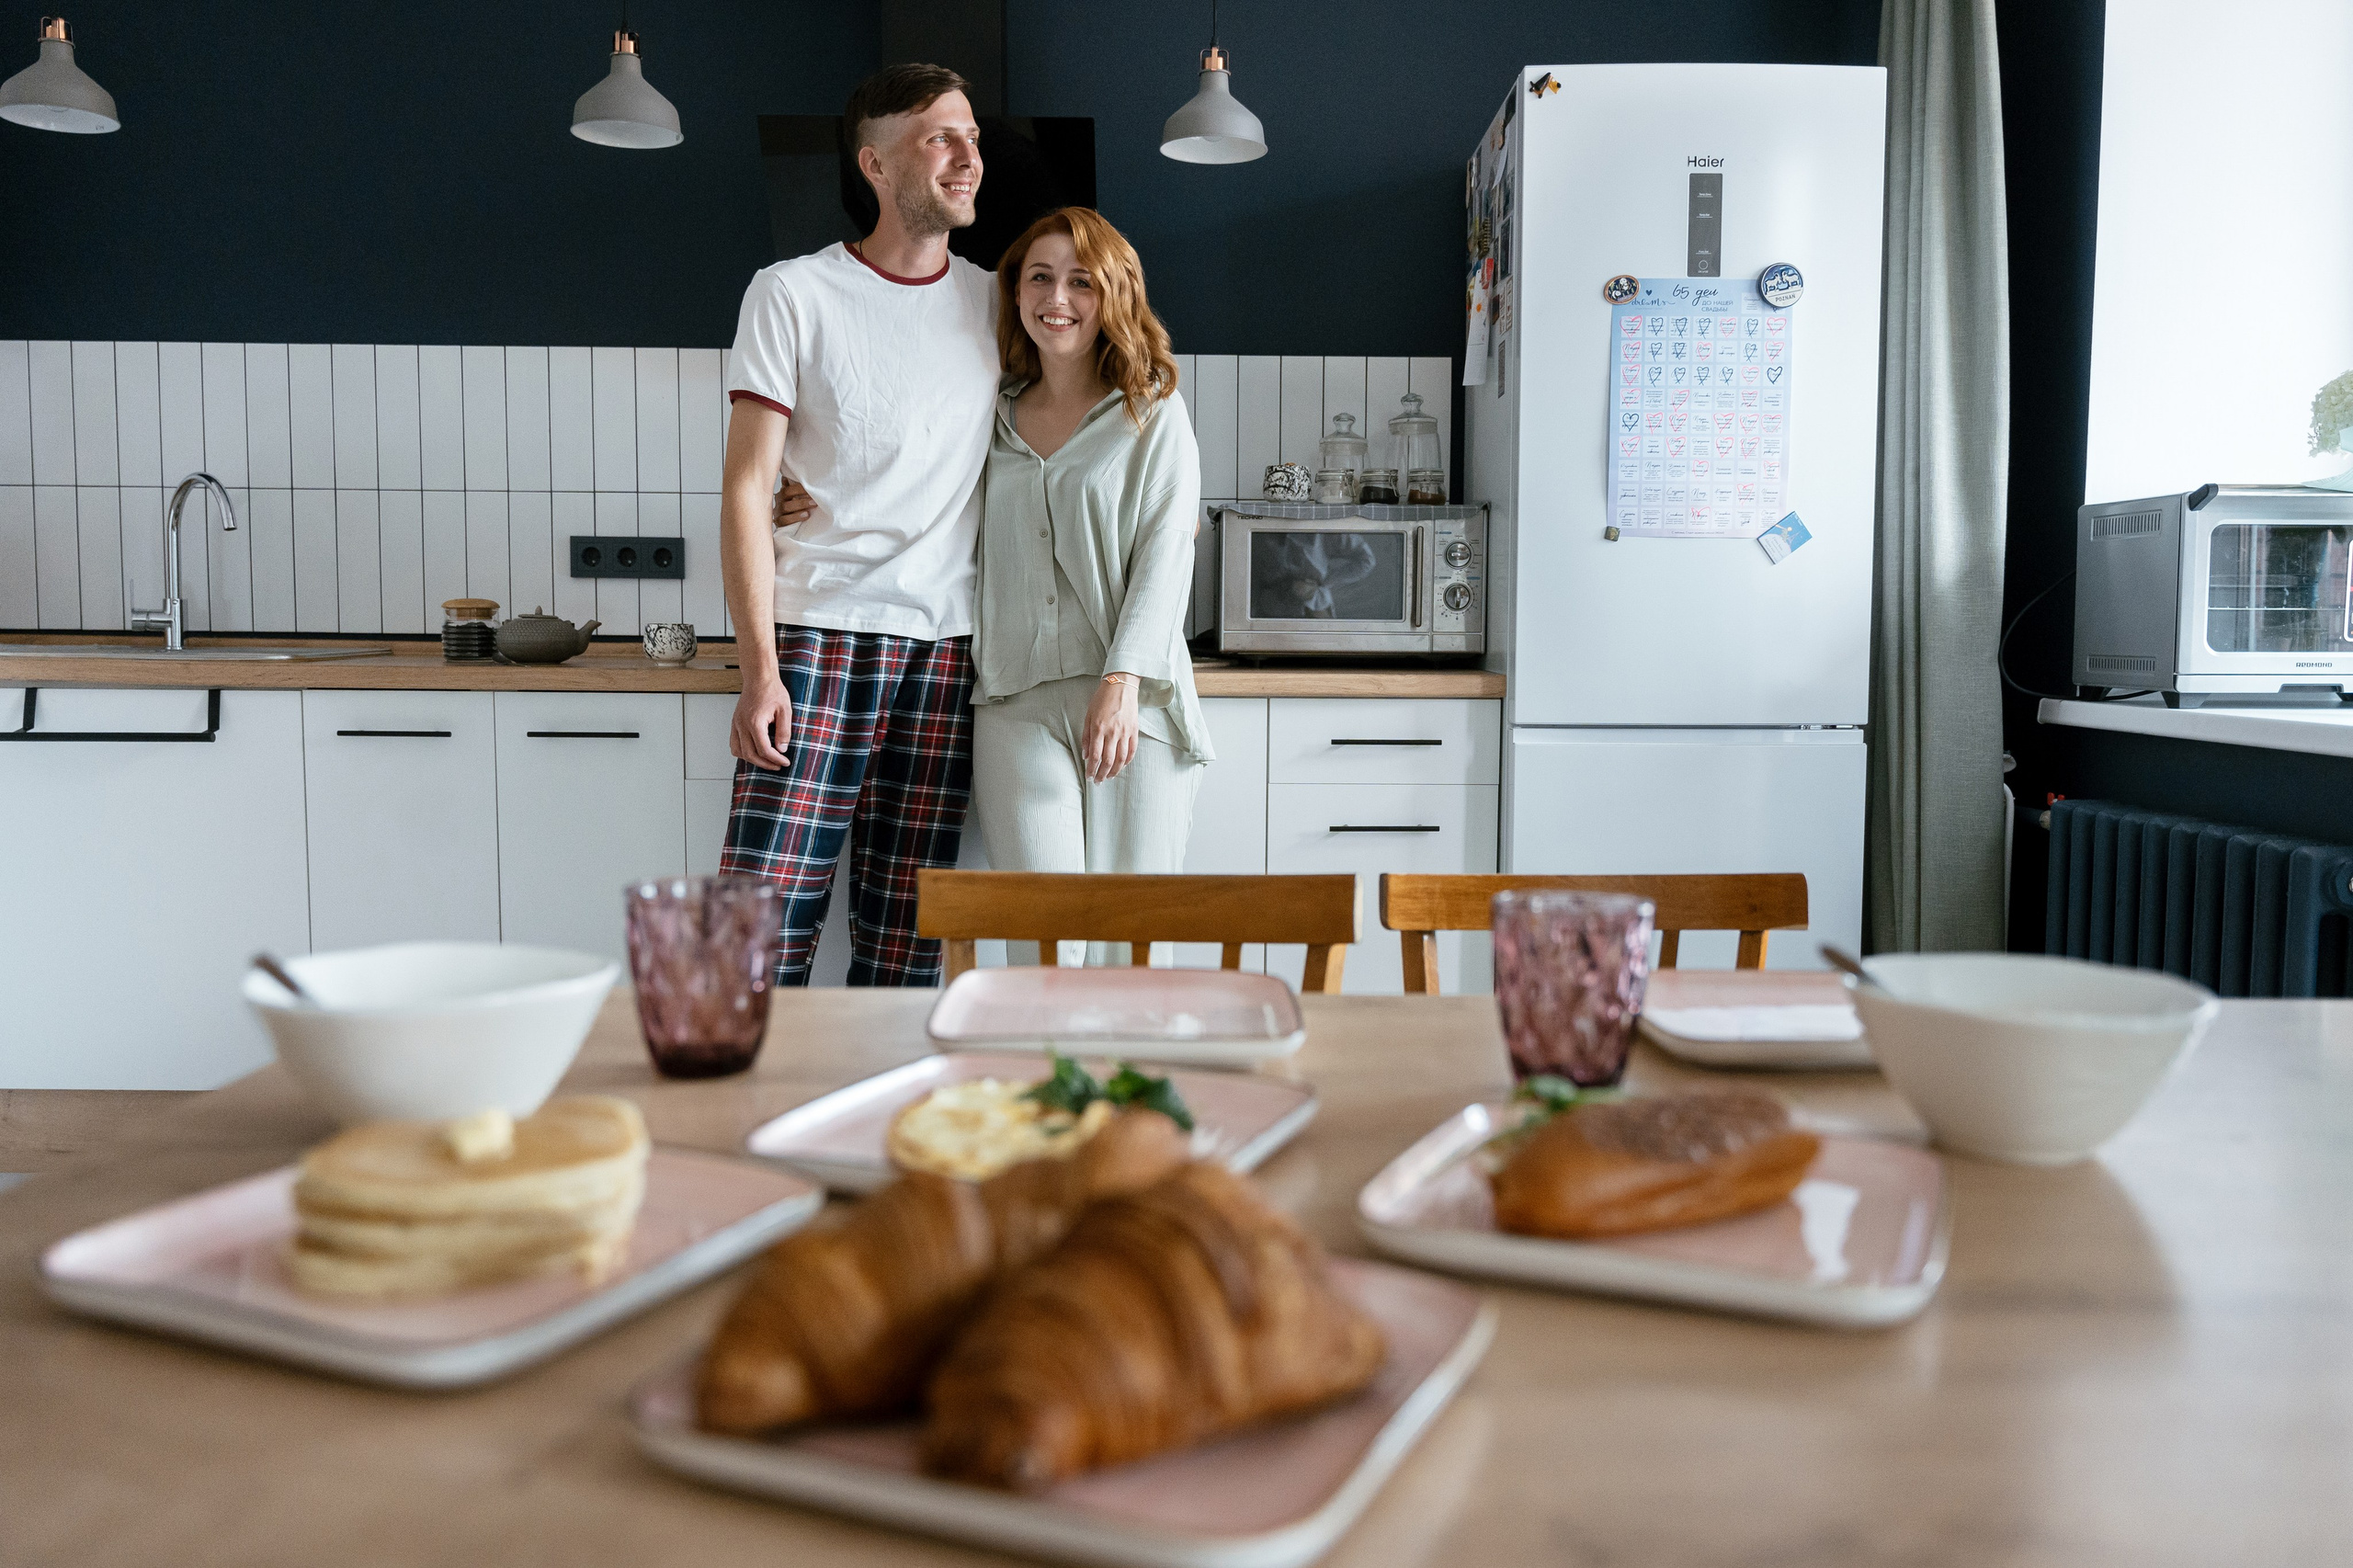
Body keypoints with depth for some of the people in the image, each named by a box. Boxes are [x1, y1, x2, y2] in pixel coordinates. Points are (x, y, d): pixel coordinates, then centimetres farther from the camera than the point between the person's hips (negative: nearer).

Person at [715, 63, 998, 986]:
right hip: (819, 635, -3)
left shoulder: (994, 302, 14)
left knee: (907, 939, 4)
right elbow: (746, 489, -3)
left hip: (946, 649, 4)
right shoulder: (792, 294, 2)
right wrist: (759, 669, -11)